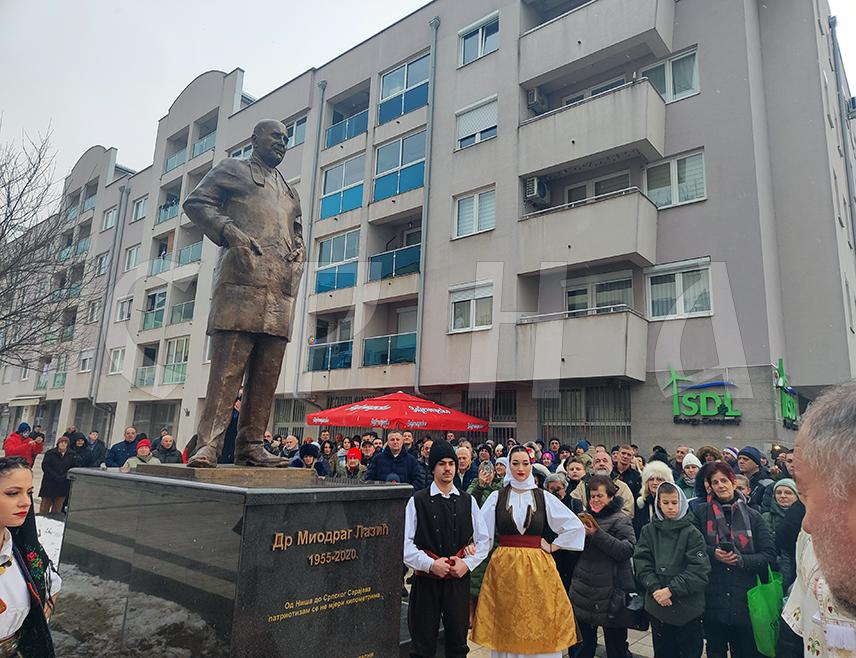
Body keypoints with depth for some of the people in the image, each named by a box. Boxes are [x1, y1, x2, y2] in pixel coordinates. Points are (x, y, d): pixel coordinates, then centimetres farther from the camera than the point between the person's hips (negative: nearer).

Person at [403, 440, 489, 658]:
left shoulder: (468, 501, 7)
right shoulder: (417, 501, -5)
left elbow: (484, 540, 8)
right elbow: (405, 544, -9)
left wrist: (467, 563, -5)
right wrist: (431, 564, -16)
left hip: (459, 579, 3)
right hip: (426, 580, -3)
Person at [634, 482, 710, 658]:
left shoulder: (691, 533, -6)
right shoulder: (648, 531, 2)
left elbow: (699, 570, -12)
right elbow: (642, 563, -2)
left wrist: (671, 589, -16)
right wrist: (655, 588, -16)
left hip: (688, 608, -2)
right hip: (657, 606, 2)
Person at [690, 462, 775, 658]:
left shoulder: (752, 516, 2)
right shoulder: (700, 512, 0)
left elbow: (769, 554, -1)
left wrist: (741, 559, -15)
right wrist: (713, 553, -17)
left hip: (744, 599, 0)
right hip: (712, 598, 0)